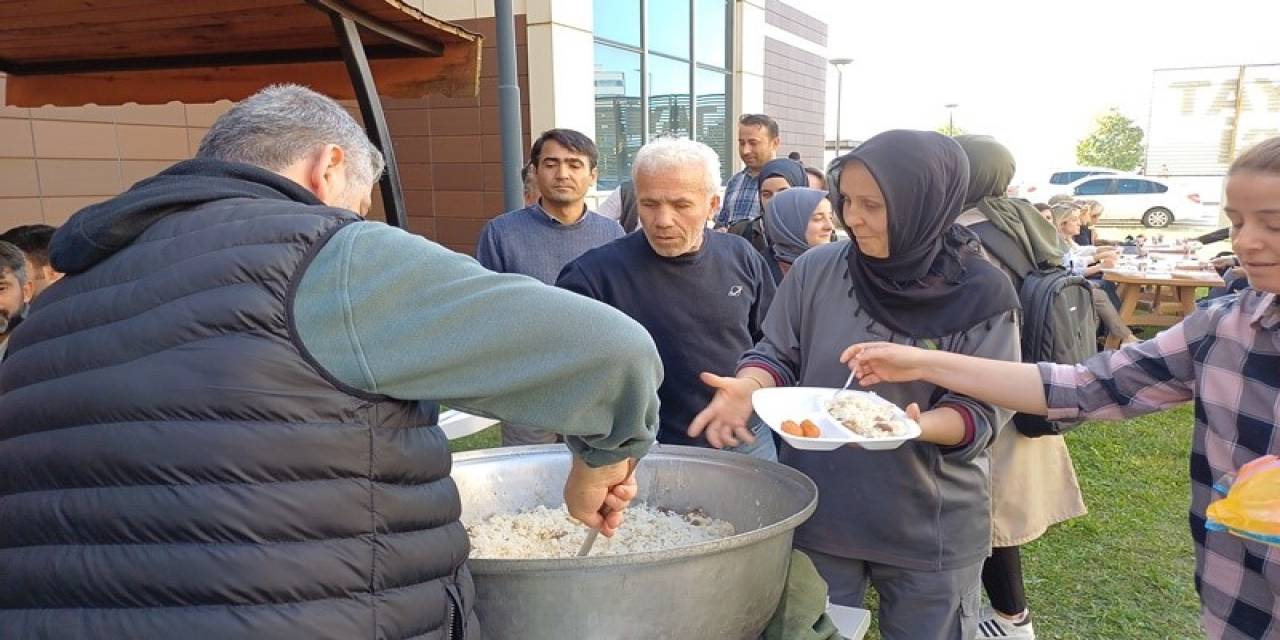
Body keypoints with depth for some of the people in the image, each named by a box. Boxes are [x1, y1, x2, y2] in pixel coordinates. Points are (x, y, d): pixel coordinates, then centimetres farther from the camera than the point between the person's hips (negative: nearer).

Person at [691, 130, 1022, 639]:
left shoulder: (982, 295, -12)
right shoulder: (816, 270, -8)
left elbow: (983, 412, -11)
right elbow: (778, 354, 1)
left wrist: (916, 426, -31)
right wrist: (748, 387, -20)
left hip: (932, 529, -1)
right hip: (818, 512, 2)